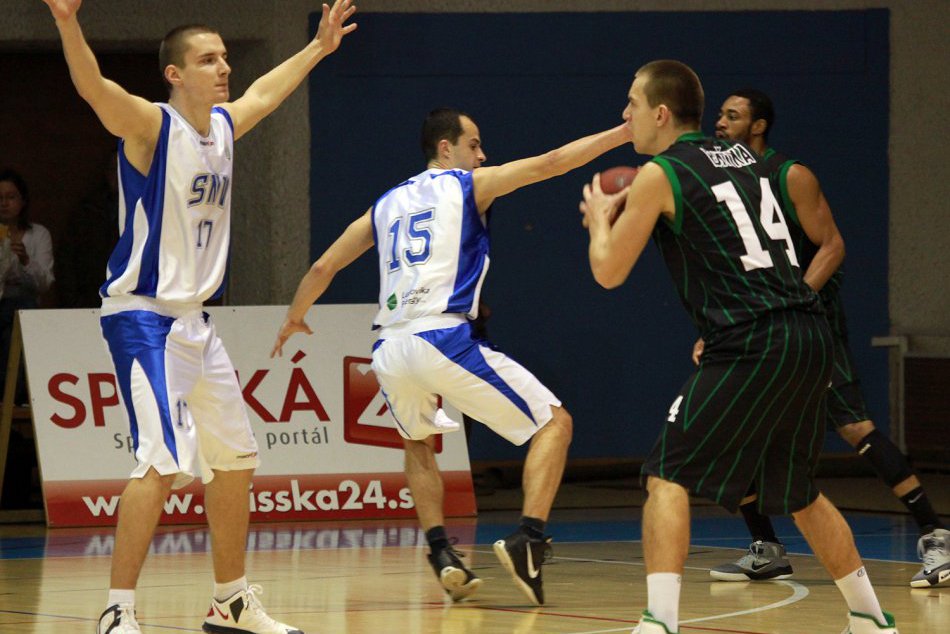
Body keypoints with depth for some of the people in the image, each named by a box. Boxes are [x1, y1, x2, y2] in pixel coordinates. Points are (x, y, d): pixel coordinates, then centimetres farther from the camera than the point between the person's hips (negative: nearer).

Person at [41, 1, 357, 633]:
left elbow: (265, 92, 33)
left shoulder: (223, 127, 10)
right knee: (163, 462, -20)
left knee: (236, 458, 15)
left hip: (194, 320, 9)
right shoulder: (151, 125, -13)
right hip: (143, 317, -9)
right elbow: (94, 87, -33)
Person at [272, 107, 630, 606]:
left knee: (418, 444, 34)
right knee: (553, 423, 4)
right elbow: (553, 162, 6)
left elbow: (322, 269, 29)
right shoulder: (468, 185, 11)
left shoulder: (386, 205, 24)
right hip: (443, 339, -5)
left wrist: (294, 318, 47)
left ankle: (441, 555, 16)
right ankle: (528, 540, -14)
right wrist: (626, 133, 10)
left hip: (389, 352, 6)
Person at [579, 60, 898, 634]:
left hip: (753, 344, -7)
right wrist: (631, 209, 37)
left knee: (669, 476, -4)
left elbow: (608, 271, 5)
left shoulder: (659, 176, -1)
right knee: (799, 491, 23)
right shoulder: (742, 157, 19)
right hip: (811, 337, 7)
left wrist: (601, 219, 24)